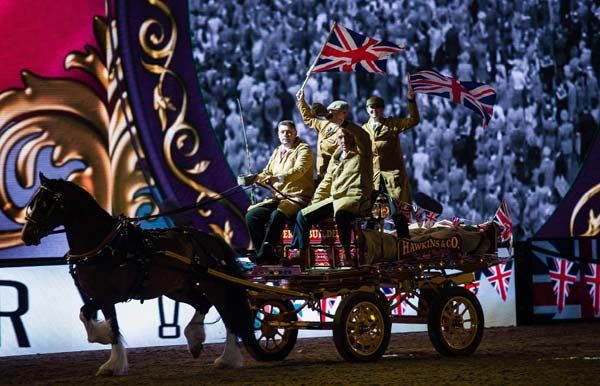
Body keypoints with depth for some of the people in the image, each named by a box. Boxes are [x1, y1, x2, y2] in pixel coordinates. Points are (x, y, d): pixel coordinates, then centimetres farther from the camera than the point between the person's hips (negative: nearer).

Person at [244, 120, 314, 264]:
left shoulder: (303, 149, -1)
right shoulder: (277, 152, 22)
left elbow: (298, 170, -19)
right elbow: (267, 173, 18)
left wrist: (277, 178, -34)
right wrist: (255, 178, -6)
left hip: (298, 198, -7)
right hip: (278, 198, 7)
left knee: (276, 215, -35)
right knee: (251, 215, -14)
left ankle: (263, 256, -30)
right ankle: (269, 258, -14)